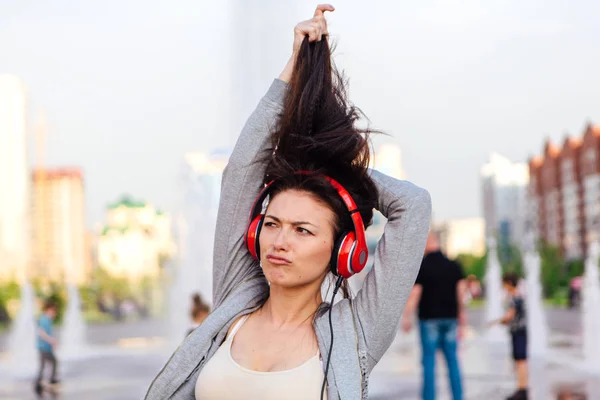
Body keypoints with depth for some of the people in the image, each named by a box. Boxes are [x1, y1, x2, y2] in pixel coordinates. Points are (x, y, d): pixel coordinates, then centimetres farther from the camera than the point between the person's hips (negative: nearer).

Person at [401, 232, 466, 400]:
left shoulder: (421, 266, -6)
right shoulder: (454, 266, 6)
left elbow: (414, 293, -11)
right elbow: (462, 290, 4)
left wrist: (407, 316, -9)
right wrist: (462, 315, 11)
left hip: (429, 318, -4)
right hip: (450, 317, 4)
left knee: (429, 360, 1)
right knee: (452, 360, 8)